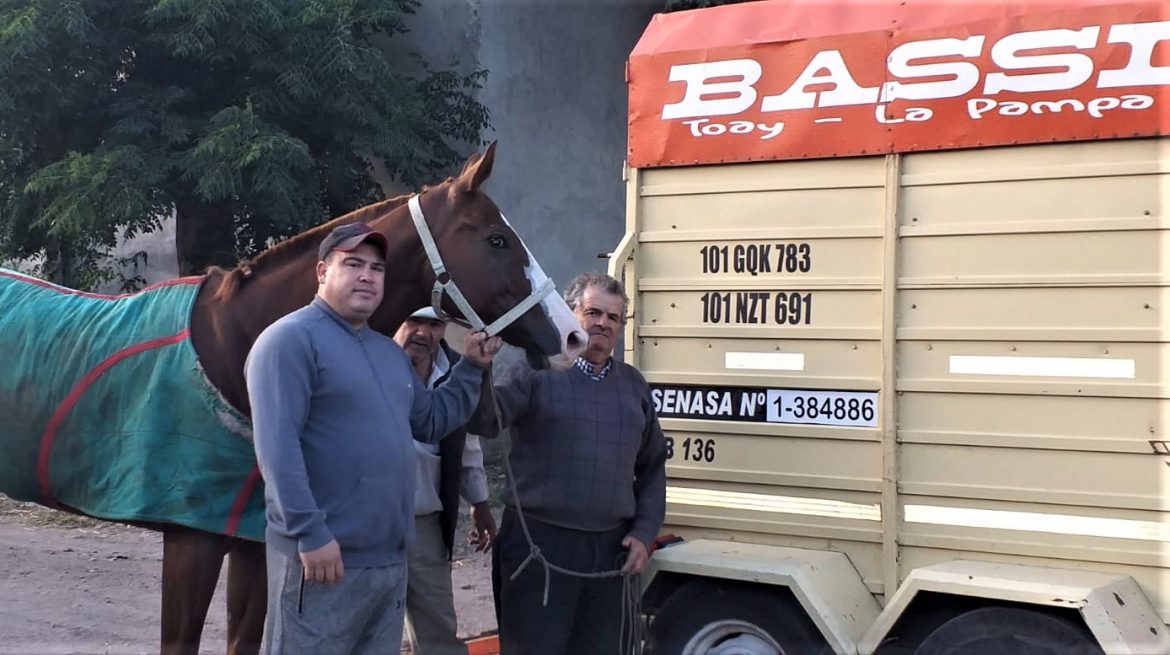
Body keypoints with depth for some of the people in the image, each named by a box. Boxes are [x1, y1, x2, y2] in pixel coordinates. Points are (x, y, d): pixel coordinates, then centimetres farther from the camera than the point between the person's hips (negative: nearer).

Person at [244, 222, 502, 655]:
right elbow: (277, 444, -18)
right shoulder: (291, 339, -8)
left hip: (390, 558, 9)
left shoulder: (390, 352, 20)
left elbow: (431, 421, 30)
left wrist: (471, 367, 18)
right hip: (322, 556, -9)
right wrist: (310, 533, -24)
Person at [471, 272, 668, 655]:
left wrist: (644, 533, 7)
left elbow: (652, 467, 17)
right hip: (538, 542, -4)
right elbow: (485, 421, -18)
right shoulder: (536, 372, -2)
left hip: (612, 549, 5)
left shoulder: (634, 385, 13)